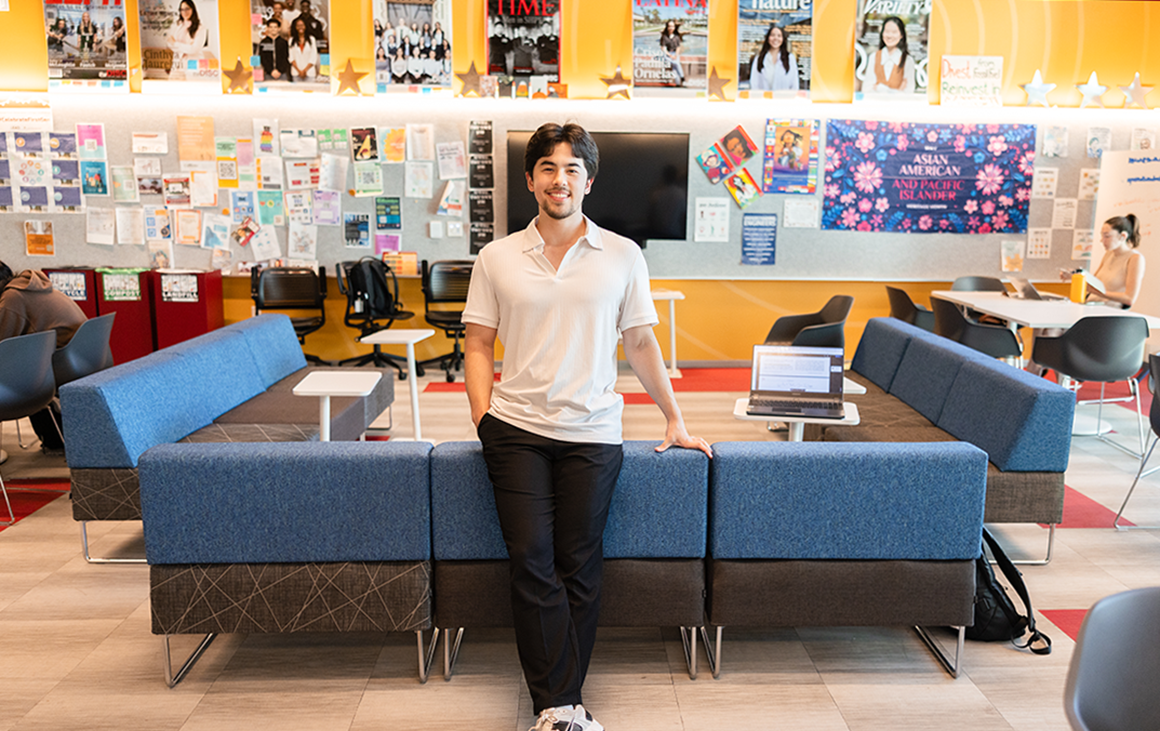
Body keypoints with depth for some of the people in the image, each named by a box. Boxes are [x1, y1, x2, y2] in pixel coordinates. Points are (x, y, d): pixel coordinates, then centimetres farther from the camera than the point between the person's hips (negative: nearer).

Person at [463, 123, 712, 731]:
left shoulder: (623, 256, 6)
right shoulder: (496, 259, 6)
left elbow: (640, 343, 12)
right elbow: (479, 346, 9)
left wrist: (675, 419, 13)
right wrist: (483, 416, -2)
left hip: (592, 434, 0)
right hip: (517, 429, 0)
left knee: (579, 568, 1)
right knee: (533, 564, -6)